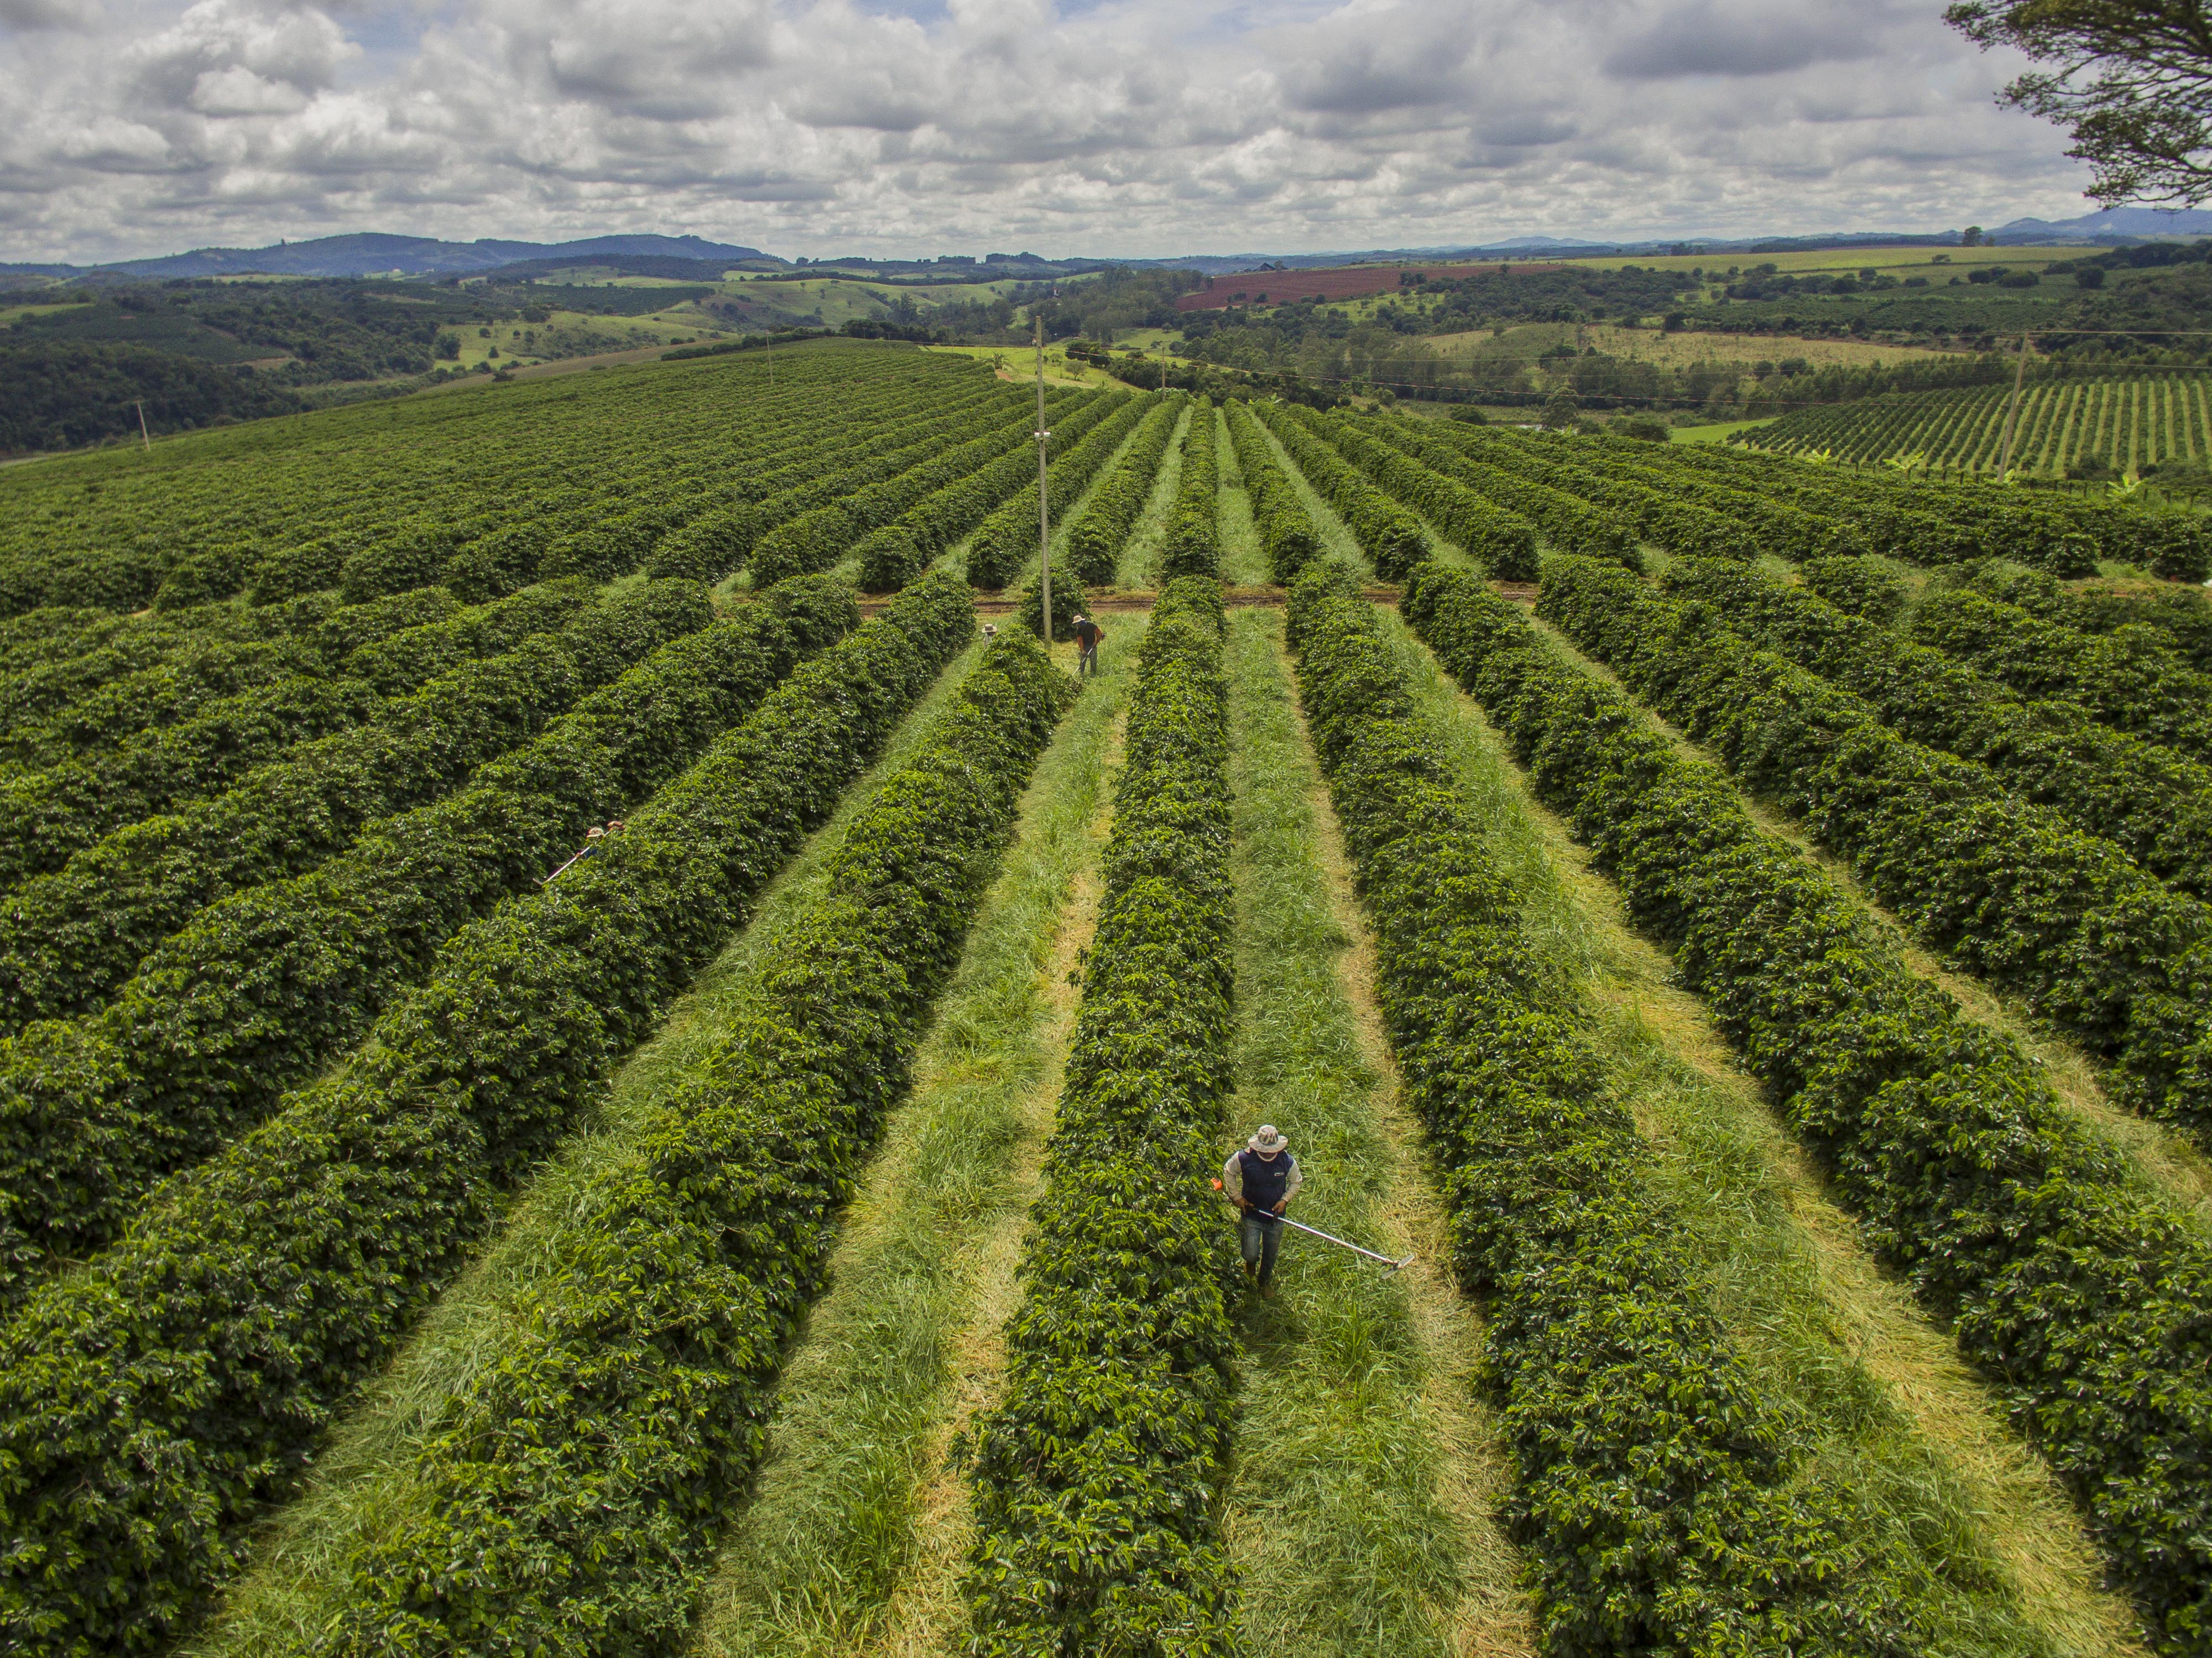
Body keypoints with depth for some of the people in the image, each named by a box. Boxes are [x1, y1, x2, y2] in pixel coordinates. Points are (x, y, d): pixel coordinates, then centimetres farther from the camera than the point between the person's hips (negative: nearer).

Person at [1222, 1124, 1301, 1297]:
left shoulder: (1287, 1161, -18)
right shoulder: (1244, 1158, -22)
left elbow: (1296, 1182, 2)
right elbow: (1228, 1172, -2)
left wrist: (1285, 1200, -11)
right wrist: (1237, 1197, -5)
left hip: (1275, 1216, 2)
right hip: (1251, 1215, -2)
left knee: (1270, 1255, 17)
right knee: (1251, 1254, 1)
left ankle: (1265, 1281, 47)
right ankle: (1251, 1263, 40)